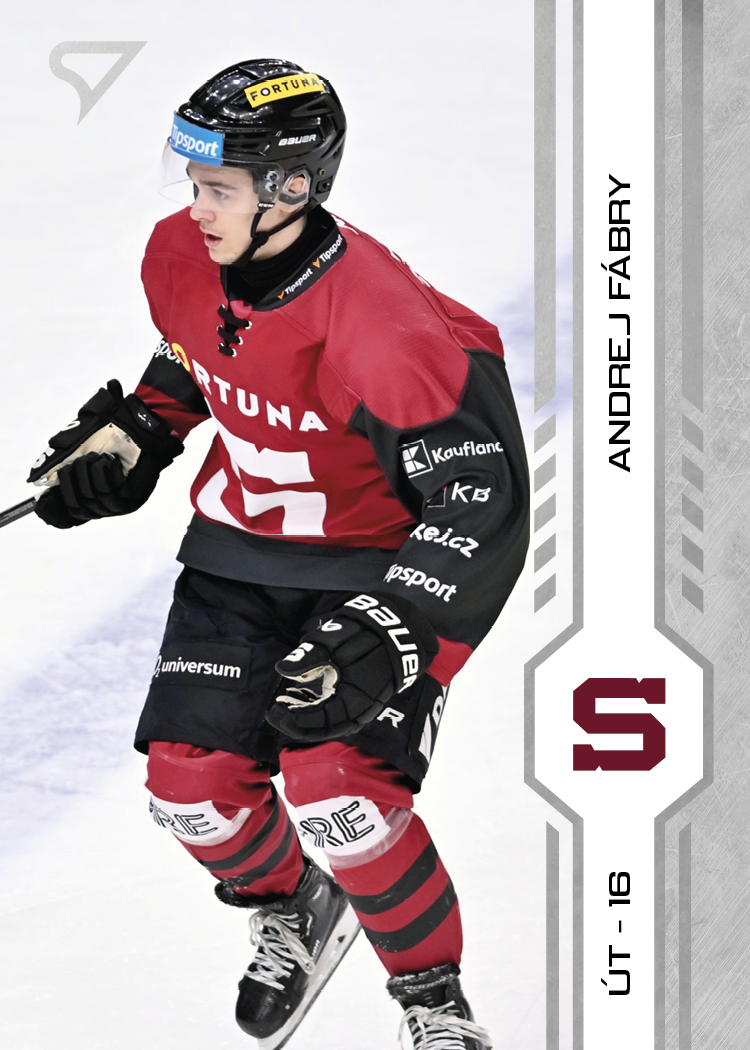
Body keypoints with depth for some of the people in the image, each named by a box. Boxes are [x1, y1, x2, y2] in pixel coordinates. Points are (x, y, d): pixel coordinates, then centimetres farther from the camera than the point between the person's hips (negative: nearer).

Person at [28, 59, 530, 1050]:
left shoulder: (377, 321, -31)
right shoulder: (181, 259, -9)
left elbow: (481, 495, -30)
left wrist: (379, 637, -37)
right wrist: (122, 442, 5)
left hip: (377, 555, -6)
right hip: (240, 545, 7)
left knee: (337, 791, -22)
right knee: (191, 784, -2)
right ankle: (294, 917, 31)